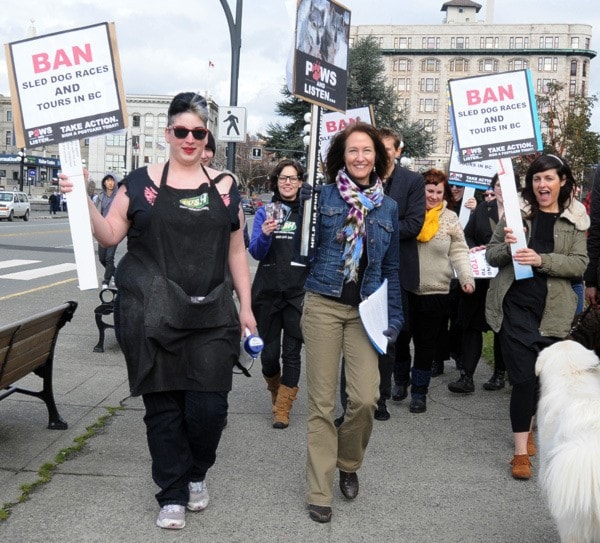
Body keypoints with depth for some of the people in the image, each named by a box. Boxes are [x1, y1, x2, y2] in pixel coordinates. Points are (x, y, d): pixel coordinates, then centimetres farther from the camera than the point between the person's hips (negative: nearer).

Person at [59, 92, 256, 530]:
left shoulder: (225, 187, 11)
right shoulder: (141, 182, 5)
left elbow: (236, 252, 13)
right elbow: (110, 235, 4)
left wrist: (245, 307, 9)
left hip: (210, 316, 2)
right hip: (152, 317, -1)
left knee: (209, 405, -2)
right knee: (163, 406, 4)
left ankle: (197, 474, 28)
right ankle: (173, 495, 20)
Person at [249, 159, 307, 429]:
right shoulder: (264, 211, 5)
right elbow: (256, 252, -4)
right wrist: (264, 234, -23)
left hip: (298, 292, -1)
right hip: (268, 291, 1)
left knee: (291, 353, 0)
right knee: (268, 353, 5)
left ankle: (282, 409, 13)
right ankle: (275, 389, 36)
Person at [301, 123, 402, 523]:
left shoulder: (388, 206, 9)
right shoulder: (324, 196, 0)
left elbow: (391, 268, 13)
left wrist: (394, 317, 9)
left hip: (364, 310, 2)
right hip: (323, 305, -2)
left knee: (366, 397, -9)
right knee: (322, 402, 1)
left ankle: (348, 464, 21)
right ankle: (320, 491, 13)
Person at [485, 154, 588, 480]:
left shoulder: (575, 220, 4)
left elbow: (579, 264, -6)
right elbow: (491, 256, 3)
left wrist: (541, 260, -20)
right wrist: (507, 246, -19)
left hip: (553, 309, 2)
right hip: (516, 306, -2)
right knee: (524, 376, -5)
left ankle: (528, 427, 40)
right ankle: (521, 451, 3)